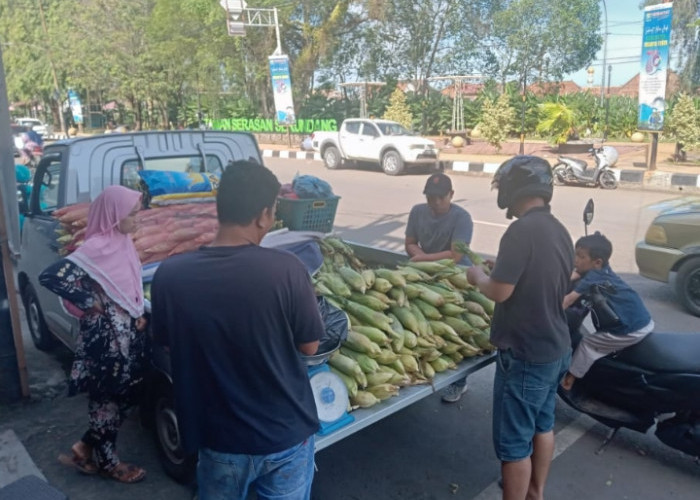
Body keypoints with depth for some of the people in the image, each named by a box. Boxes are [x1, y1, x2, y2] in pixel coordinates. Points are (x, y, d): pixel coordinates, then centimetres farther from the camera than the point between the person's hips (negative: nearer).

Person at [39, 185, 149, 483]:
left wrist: (139, 315, 6)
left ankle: (86, 448, 35)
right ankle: (106, 462, 28)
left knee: (124, 396, 17)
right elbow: (50, 277, -26)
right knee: (107, 398, 8)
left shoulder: (123, 242, 6)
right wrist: (88, 303, -18)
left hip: (127, 333, 8)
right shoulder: (96, 248, -20)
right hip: (105, 337, -8)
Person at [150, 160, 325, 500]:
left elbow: (168, 345, 1)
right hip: (286, 433, -1)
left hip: (219, 437, 2)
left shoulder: (169, 275, -16)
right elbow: (309, 346, -10)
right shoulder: (286, 269, -23)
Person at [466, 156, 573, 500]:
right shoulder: (559, 230, 6)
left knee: (514, 443, 4)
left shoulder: (522, 230, -23)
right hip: (556, 348, 10)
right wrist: (502, 270, 16)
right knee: (542, 425, 24)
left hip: (525, 355, -10)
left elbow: (500, 291, -23)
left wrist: (478, 277, -3)